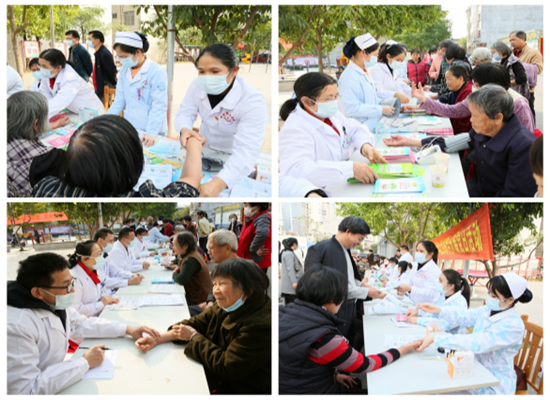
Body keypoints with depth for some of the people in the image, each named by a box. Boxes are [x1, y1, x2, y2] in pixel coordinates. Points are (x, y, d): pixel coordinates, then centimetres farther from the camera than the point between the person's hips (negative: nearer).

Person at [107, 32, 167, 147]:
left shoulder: (157, 72, -15)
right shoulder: (124, 70, 5)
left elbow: (159, 106, -18)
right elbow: (119, 100, 12)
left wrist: (151, 133, -27)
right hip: (129, 129, 5)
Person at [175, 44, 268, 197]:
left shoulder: (253, 101, -32)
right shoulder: (198, 85, -14)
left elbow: (246, 151, -41)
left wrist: (218, 183, -59)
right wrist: (184, 130, -37)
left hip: (233, 161, -4)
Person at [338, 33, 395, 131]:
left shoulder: (365, 72, 11)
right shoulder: (349, 77, -19)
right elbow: (351, 108, -24)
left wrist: (384, 103, 6)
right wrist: (381, 109, -19)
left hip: (372, 127, 9)